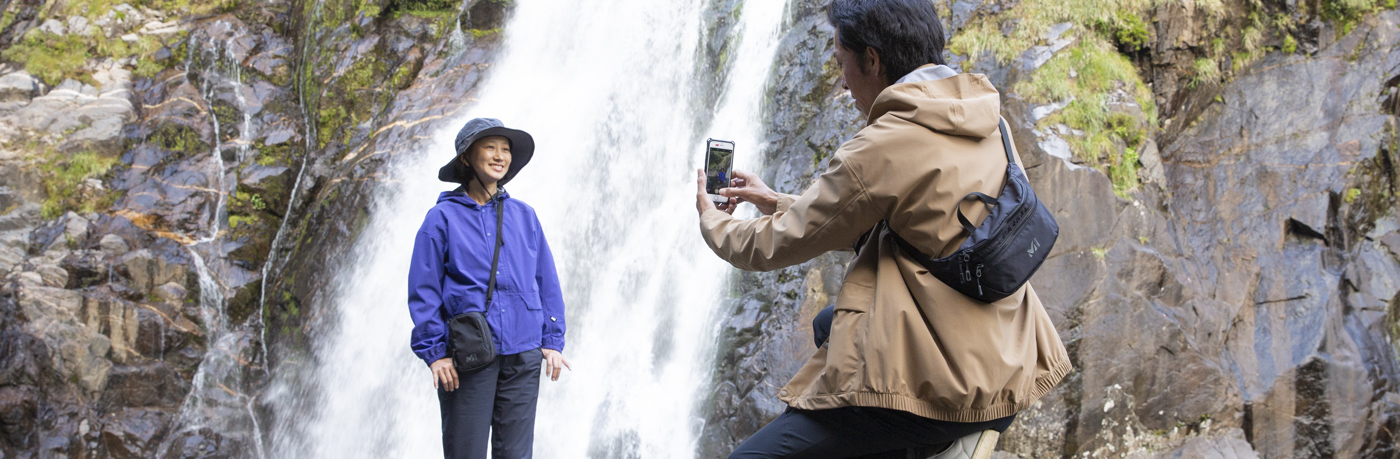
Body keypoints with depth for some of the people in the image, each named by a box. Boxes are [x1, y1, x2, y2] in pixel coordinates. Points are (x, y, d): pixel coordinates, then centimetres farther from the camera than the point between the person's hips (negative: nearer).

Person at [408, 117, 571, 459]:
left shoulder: (523, 216, 10)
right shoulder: (443, 218, 0)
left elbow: (547, 282, 13)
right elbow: (423, 291, -2)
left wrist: (552, 341, 7)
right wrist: (434, 352, -7)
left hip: (522, 356, 3)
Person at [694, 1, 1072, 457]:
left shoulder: (883, 148, -17)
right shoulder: (987, 123, 8)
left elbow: (781, 244, -4)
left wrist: (713, 221, 17)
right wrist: (781, 203, 26)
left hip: (933, 386, -9)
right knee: (829, 323, 33)